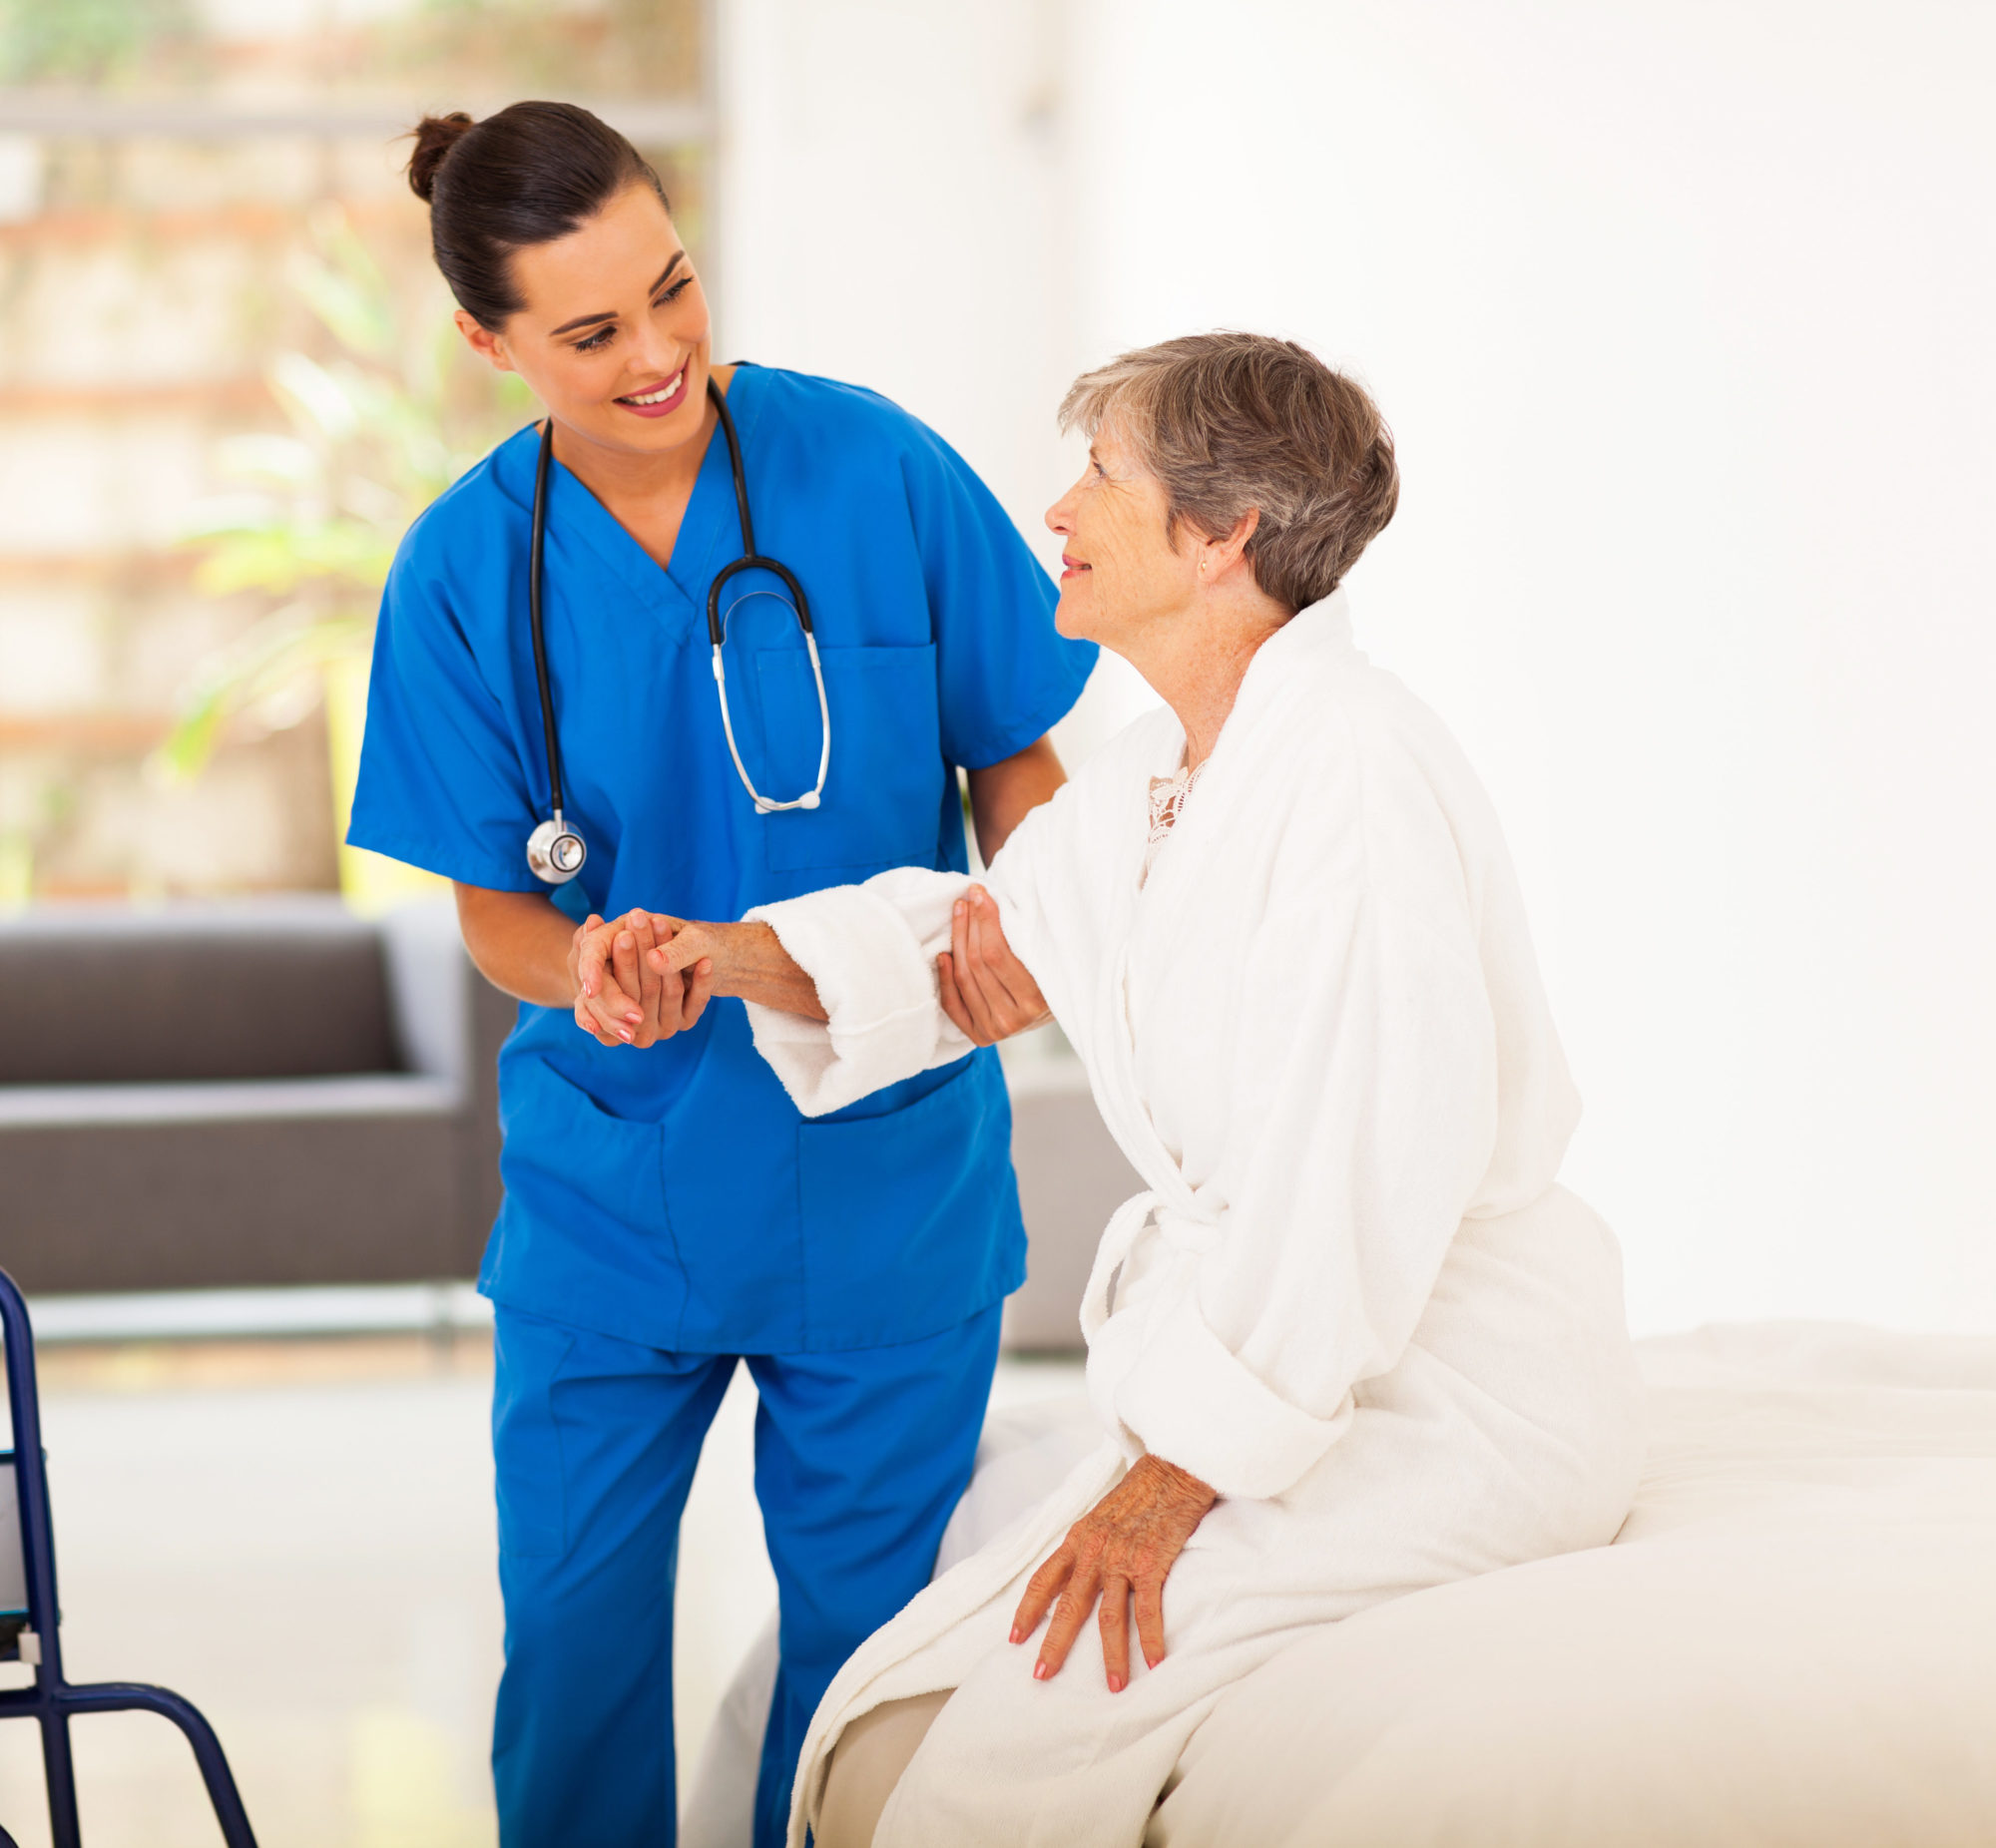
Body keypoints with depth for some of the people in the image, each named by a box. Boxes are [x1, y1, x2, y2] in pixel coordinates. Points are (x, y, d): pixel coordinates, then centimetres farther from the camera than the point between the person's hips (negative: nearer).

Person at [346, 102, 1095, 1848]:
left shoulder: (877, 466, -11)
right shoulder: (465, 570, -8)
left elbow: (1016, 752, 0)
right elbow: (491, 902, -2)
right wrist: (587, 970, -24)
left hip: (887, 1165, 0)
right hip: (610, 1172, 1)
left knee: (864, 1622, 10)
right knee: (574, 1632, 6)